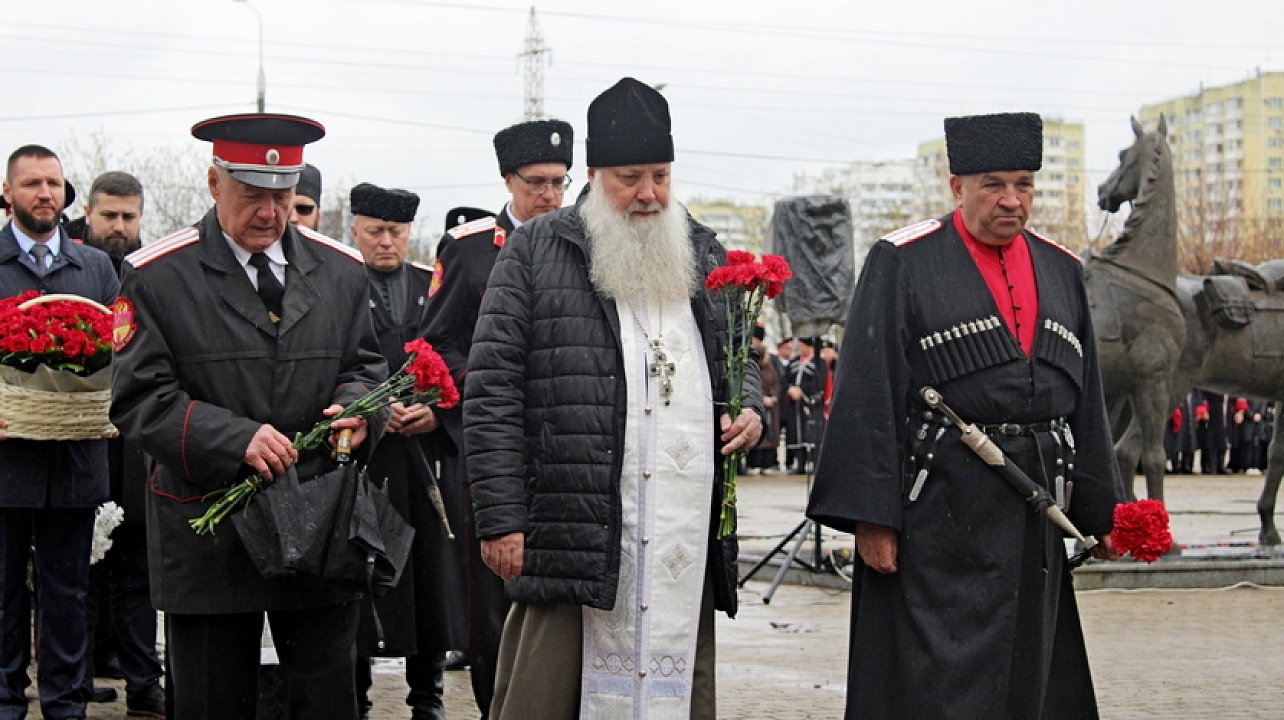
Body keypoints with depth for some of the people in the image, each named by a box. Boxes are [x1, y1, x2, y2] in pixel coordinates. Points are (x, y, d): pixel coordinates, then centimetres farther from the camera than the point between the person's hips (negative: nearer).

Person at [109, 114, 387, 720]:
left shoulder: (342, 272, 10)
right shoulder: (156, 276, -2)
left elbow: (365, 366, 17)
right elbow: (139, 398, -8)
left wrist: (356, 407, -8)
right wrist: (234, 440, -21)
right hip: (207, 531, -2)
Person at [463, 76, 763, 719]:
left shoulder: (705, 256, 16)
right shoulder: (535, 252, 2)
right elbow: (491, 391, -2)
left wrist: (751, 407, 4)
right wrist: (500, 518, -9)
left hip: (687, 541, 4)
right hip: (572, 533, -4)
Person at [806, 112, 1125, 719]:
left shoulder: (1060, 271, 13)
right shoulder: (902, 263, -4)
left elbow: (1086, 404, 16)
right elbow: (866, 397, -9)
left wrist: (1101, 510, 13)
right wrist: (871, 516, -15)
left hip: (1032, 522, 6)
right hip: (935, 515, -5)